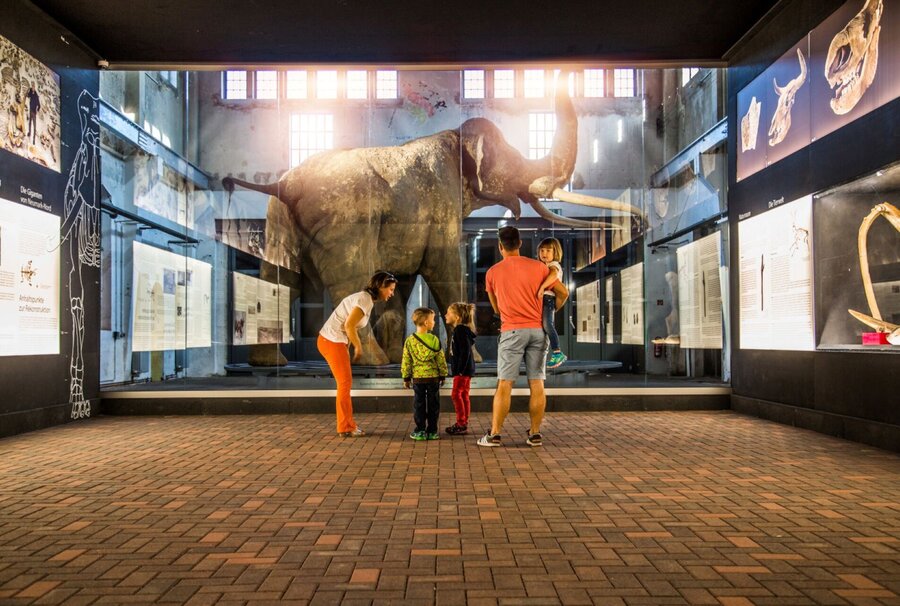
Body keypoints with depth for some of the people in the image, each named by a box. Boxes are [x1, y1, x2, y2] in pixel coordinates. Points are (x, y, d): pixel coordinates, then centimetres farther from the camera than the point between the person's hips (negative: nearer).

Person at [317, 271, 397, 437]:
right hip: (333, 342, -9)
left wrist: (346, 348, 10)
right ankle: (346, 428, 10)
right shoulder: (366, 300, -17)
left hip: (331, 341, 9)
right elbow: (349, 326, -22)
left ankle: (348, 425, 21)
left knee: (345, 383, 14)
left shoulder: (365, 298, 14)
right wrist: (359, 347, -10)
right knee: (345, 383, 0)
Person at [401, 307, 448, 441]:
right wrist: (443, 375, 10)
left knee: (419, 404, 7)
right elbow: (441, 360, -1)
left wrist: (406, 377, 10)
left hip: (417, 377, 1)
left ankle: (420, 431, 7)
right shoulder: (434, 340, -6)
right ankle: (432, 431, 10)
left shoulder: (409, 341, -3)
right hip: (433, 377, -1)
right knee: (433, 405, 7)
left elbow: (406, 361, 1)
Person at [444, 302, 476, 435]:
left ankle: (461, 424, -5)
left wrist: (460, 369, -23)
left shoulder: (461, 330, -16)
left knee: (456, 394, -8)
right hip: (464, 369, 10)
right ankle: (463, 424, 18)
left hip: (463, 369, -10)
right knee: (463, 395, 12)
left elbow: (465, 351, -22)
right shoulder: (458, 330, 16)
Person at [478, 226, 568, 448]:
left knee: (504, 384, 0)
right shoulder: (538, 267, 4)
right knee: (536, 384, 5)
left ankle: (494, 434, 2)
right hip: (538, 330, 2)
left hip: (512, 331, -2)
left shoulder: (492, 272, 3)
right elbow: (563, 293, 5)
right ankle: (535, 434, 9)